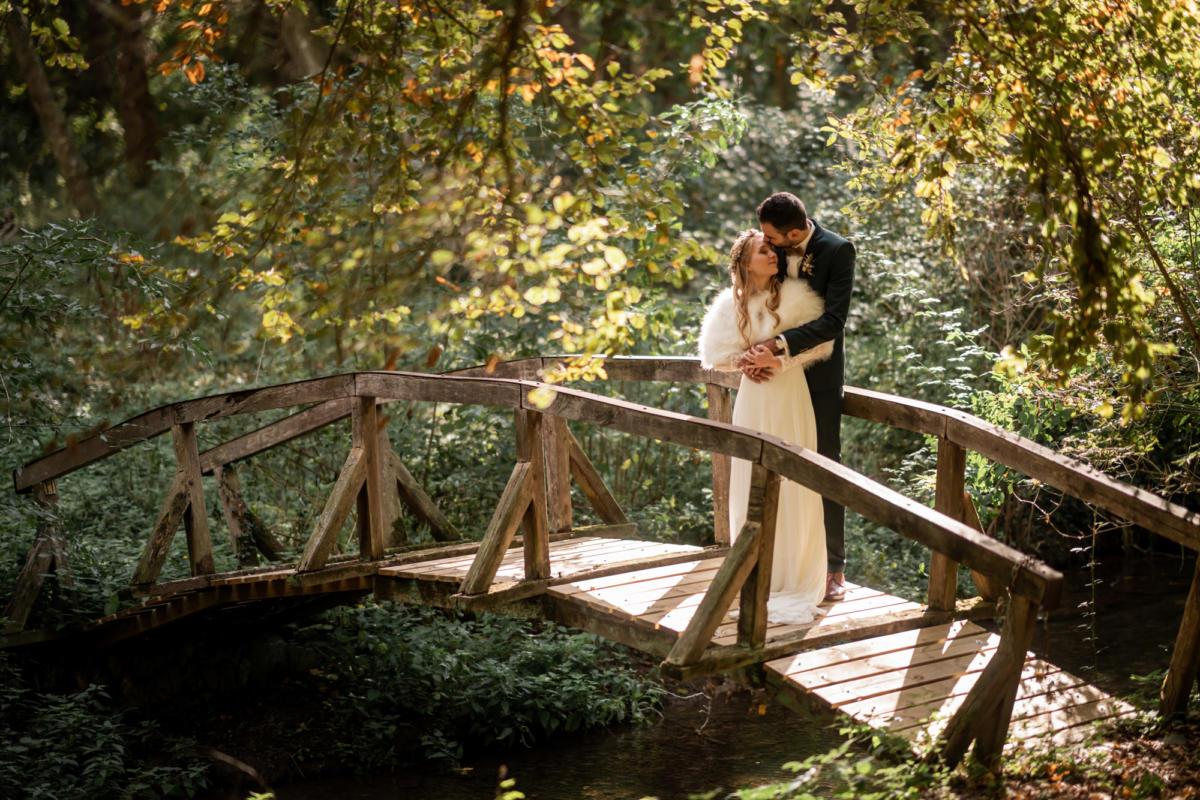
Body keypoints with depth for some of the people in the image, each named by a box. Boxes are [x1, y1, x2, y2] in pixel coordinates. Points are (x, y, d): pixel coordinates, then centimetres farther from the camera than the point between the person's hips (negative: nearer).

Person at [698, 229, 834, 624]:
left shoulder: (793, 296, -4)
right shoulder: (731, 304, 3)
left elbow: (820, 342, -6)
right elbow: (715, 353, 11)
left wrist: (781, 360, -15)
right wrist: (744, 362, -6)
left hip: (790, 396, -2)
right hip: (754, 397, 3)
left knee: (792, 483, -3)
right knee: (753, 484, 4)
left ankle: (795, 574, 5)